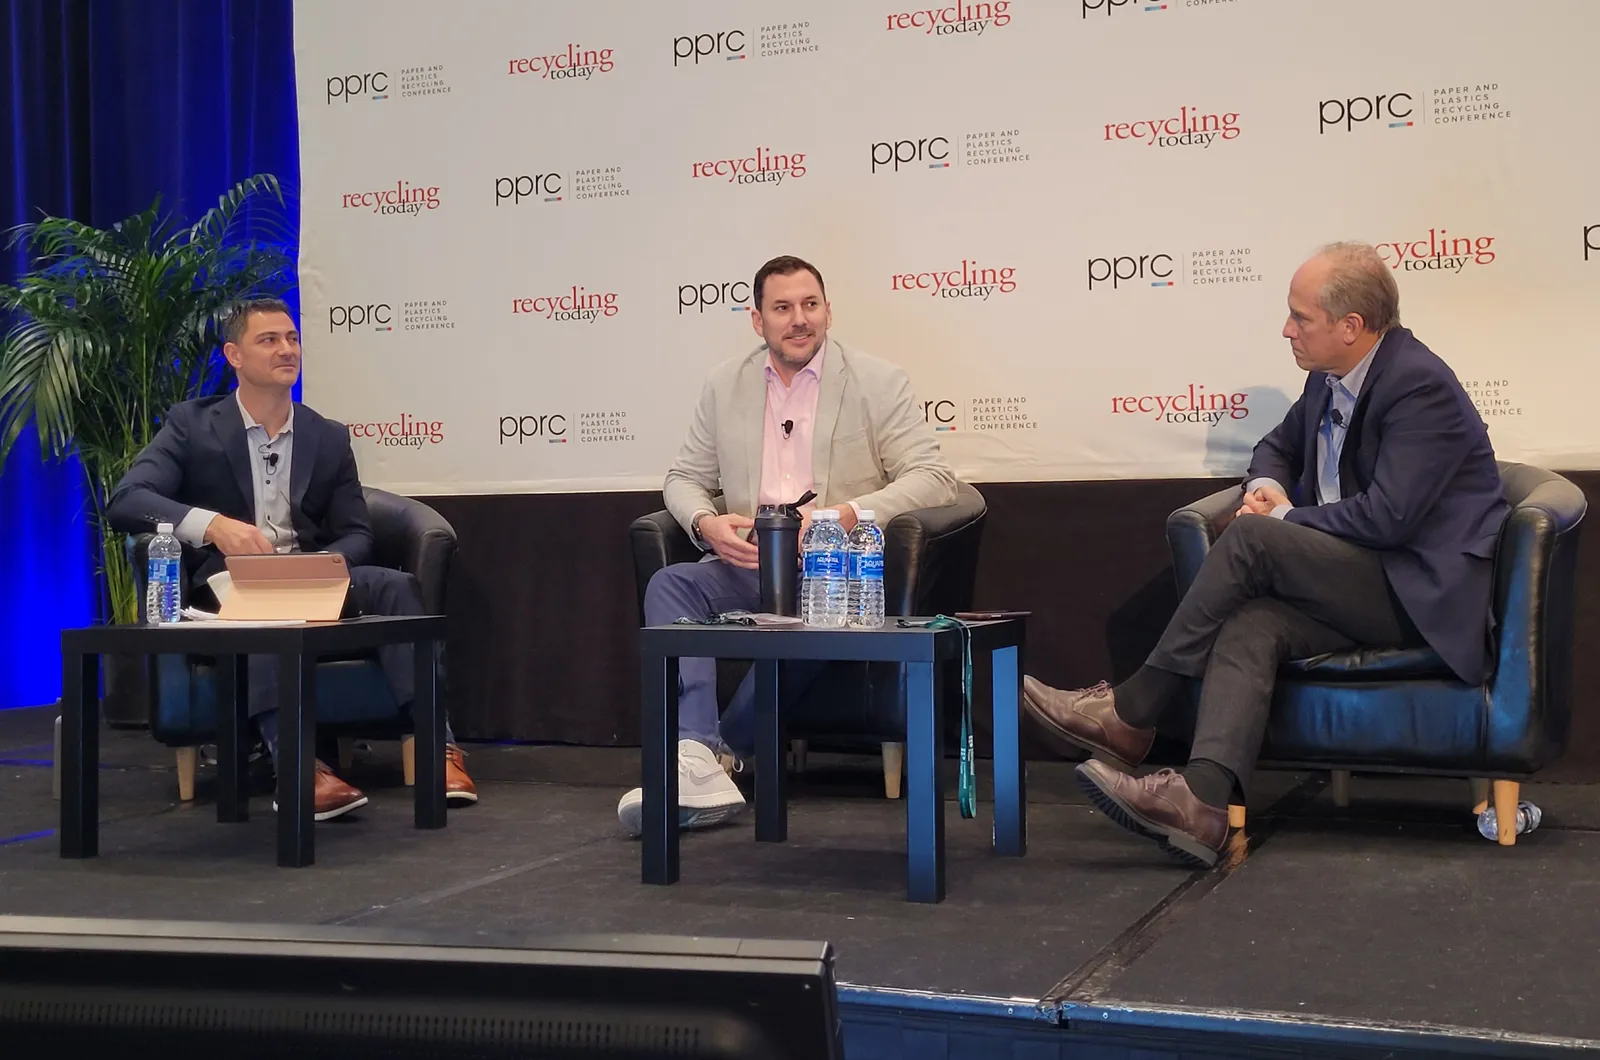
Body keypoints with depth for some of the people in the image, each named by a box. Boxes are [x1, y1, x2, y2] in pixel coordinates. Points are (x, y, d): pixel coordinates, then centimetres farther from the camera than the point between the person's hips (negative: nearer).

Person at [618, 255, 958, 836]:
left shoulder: (878, 382, 4)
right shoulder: (725, 384, 15)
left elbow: (933, 477, -4)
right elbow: (684, 478, 17)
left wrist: (848, 514, -20)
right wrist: (706, 523, -8)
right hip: (746, 567, 4)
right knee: (668, 585, -26)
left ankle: (725, 750, -19)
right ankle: (697, 768, -39)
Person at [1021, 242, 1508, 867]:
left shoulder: (1420, 386, -15)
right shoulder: (1329, 380, 12)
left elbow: (1387, 516, -23)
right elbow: (1279, 446, 30)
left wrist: (1280, 521, -12)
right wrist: (1267, 485, 5)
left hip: (1425, 593, -8)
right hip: (1360, 580, 8)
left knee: (1249, 539, -24)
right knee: (1251, 623, -23)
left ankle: (1130, 715, -17)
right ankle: (1201, 801, -41)